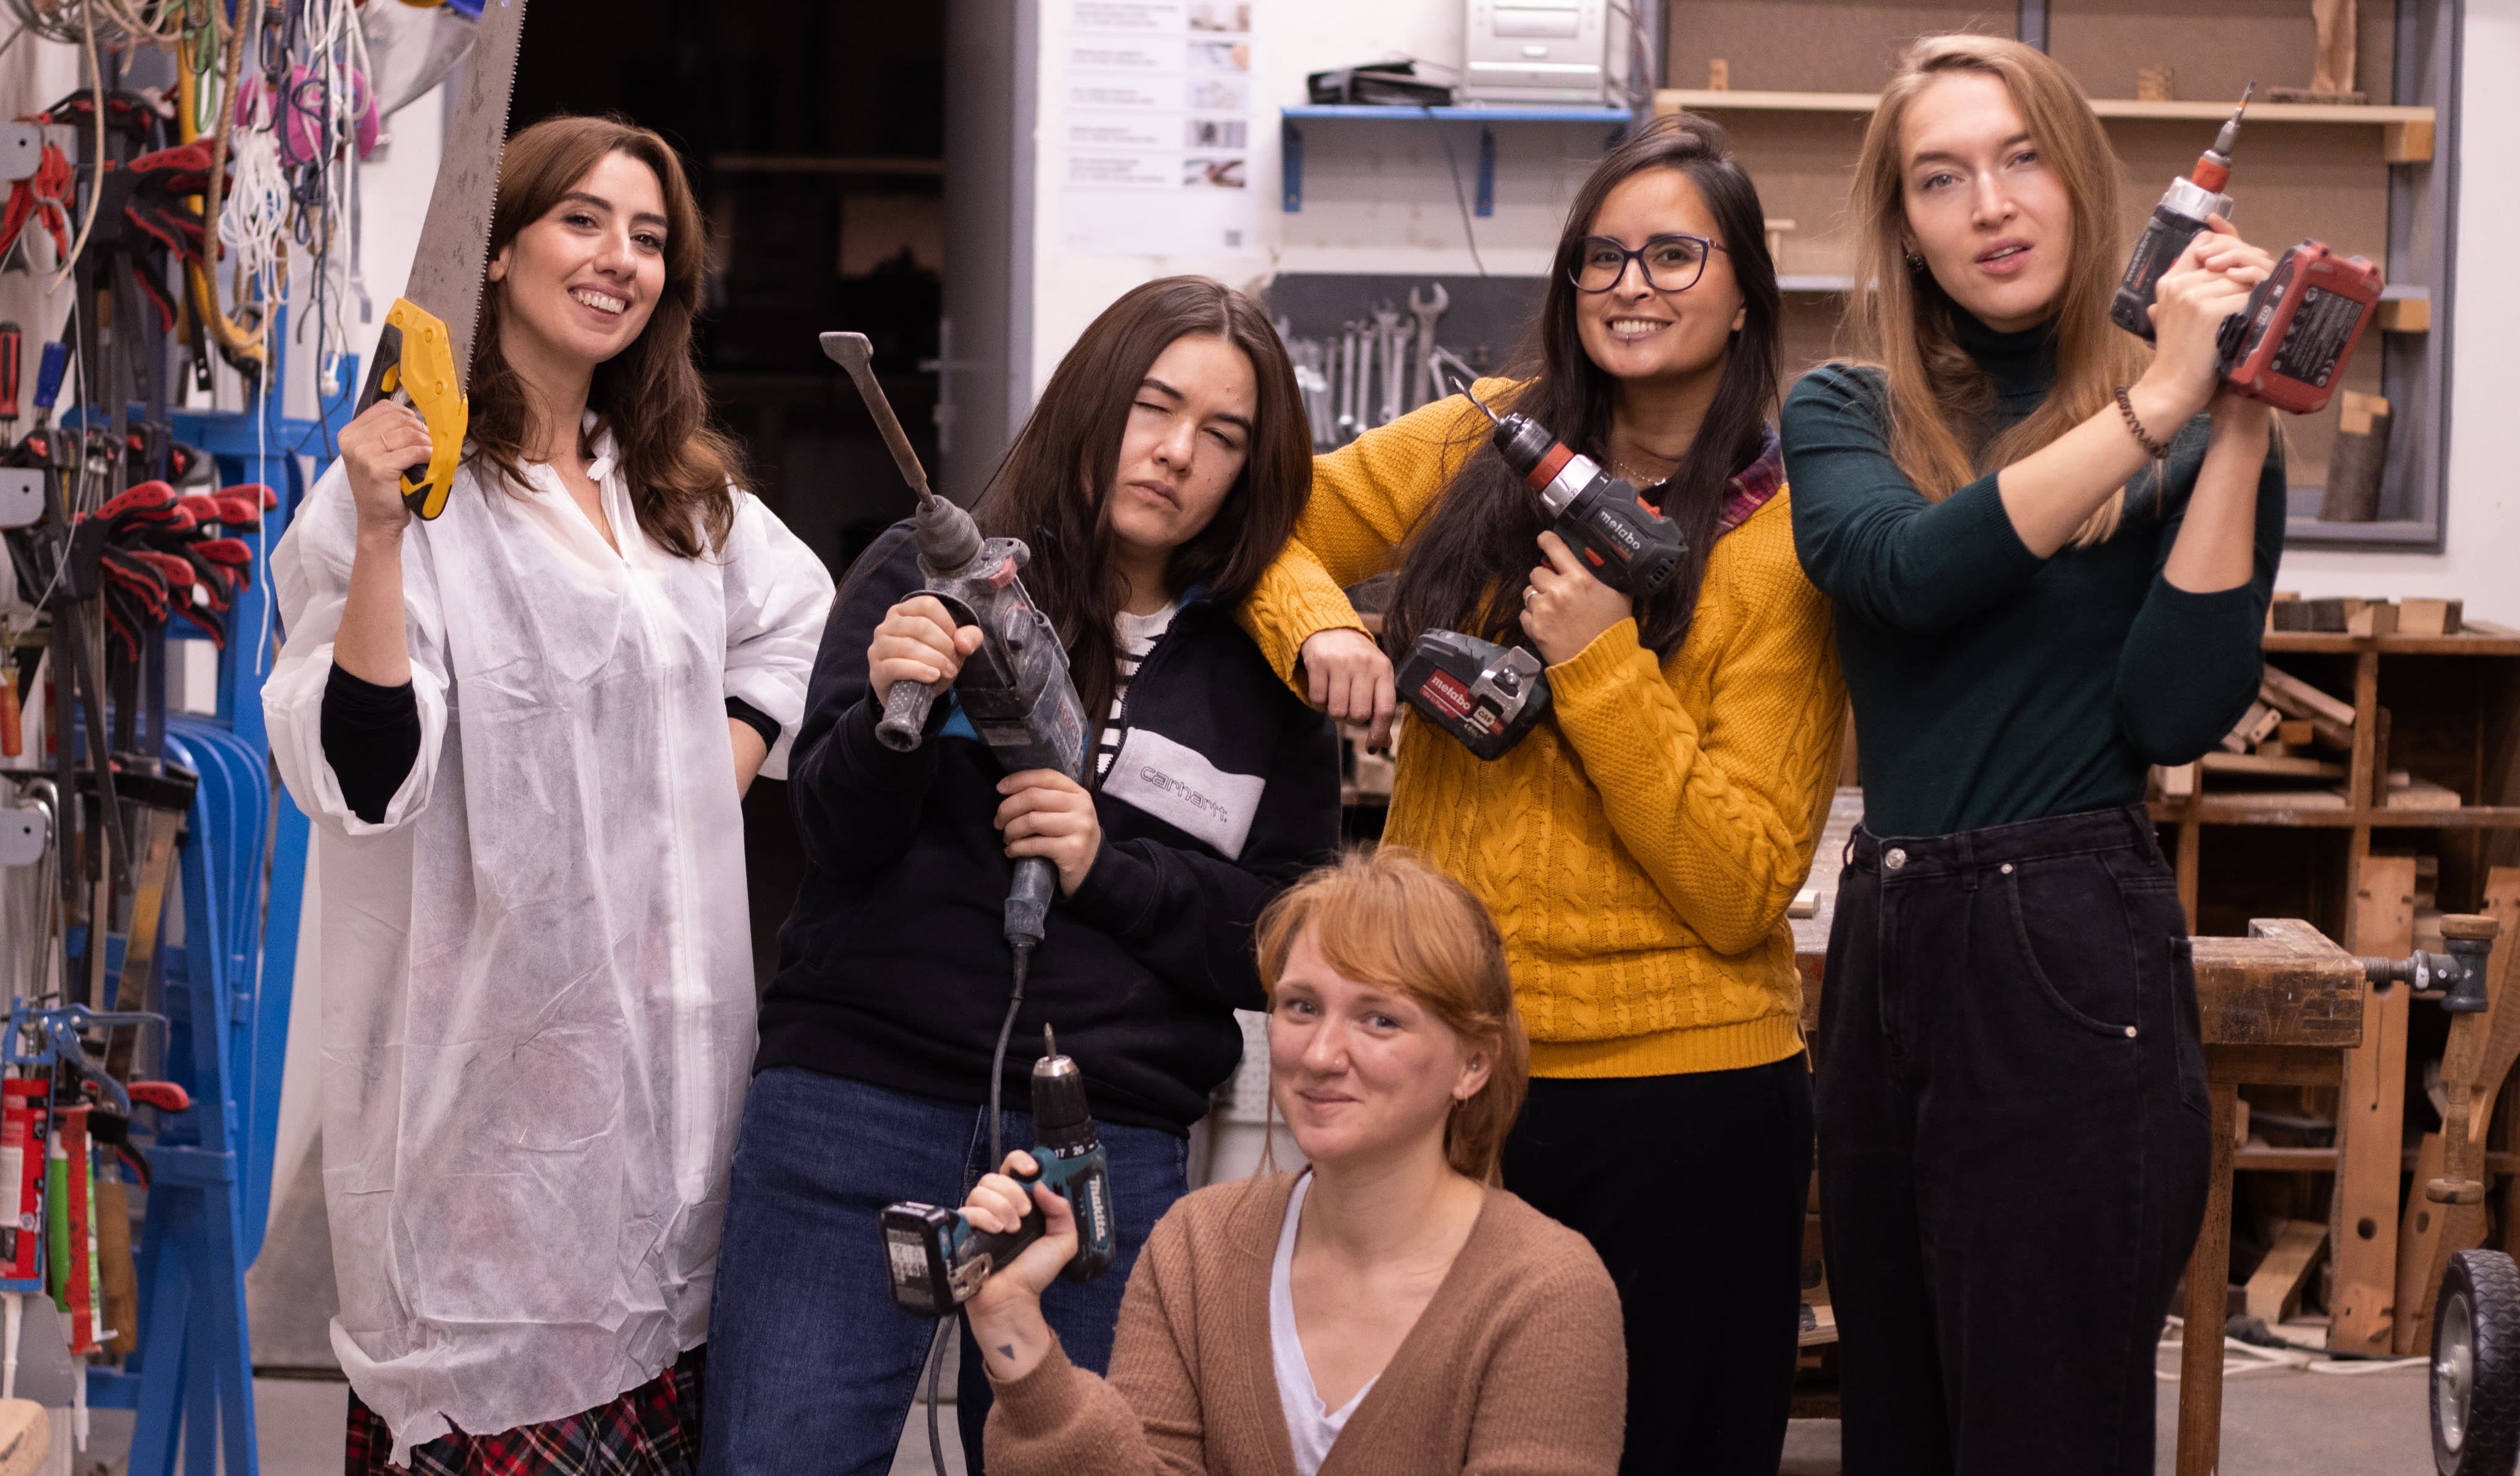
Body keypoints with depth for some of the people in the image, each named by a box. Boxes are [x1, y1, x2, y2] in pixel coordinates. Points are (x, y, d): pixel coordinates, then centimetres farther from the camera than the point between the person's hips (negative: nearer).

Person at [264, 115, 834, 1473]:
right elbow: (362, 775, -17)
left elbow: (794, 619, 30)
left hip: (669, 1022, 6)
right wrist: (377, 538, -26)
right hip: (492, 1039, -6)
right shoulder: (410, 477, -9)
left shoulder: (680, 486, 13)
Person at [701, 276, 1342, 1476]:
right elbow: (839, 837, -2)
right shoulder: (928, 573, 6)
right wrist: (894, 713, -23)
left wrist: (1107, 870, -8)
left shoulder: (1264, 679, 11)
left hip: (1108, 1150, 2)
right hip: (857, 1103, -2)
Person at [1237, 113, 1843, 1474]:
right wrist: (1318, 632, -3)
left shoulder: (1787, 543, -7)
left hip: (1677, 1101, -3)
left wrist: (1599, 667, -19)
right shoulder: (1483, 447, 4)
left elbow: (1741, 886, -12)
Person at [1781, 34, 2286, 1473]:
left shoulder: (2200, 434, 1)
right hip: (1885, 947, 4)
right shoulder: (1845, 416, 9)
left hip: (2072, 964, -4)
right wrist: (2149, 410, -18)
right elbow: (1909, 569, -13)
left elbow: (2179, 715, -11)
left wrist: (2238, 433, -15)